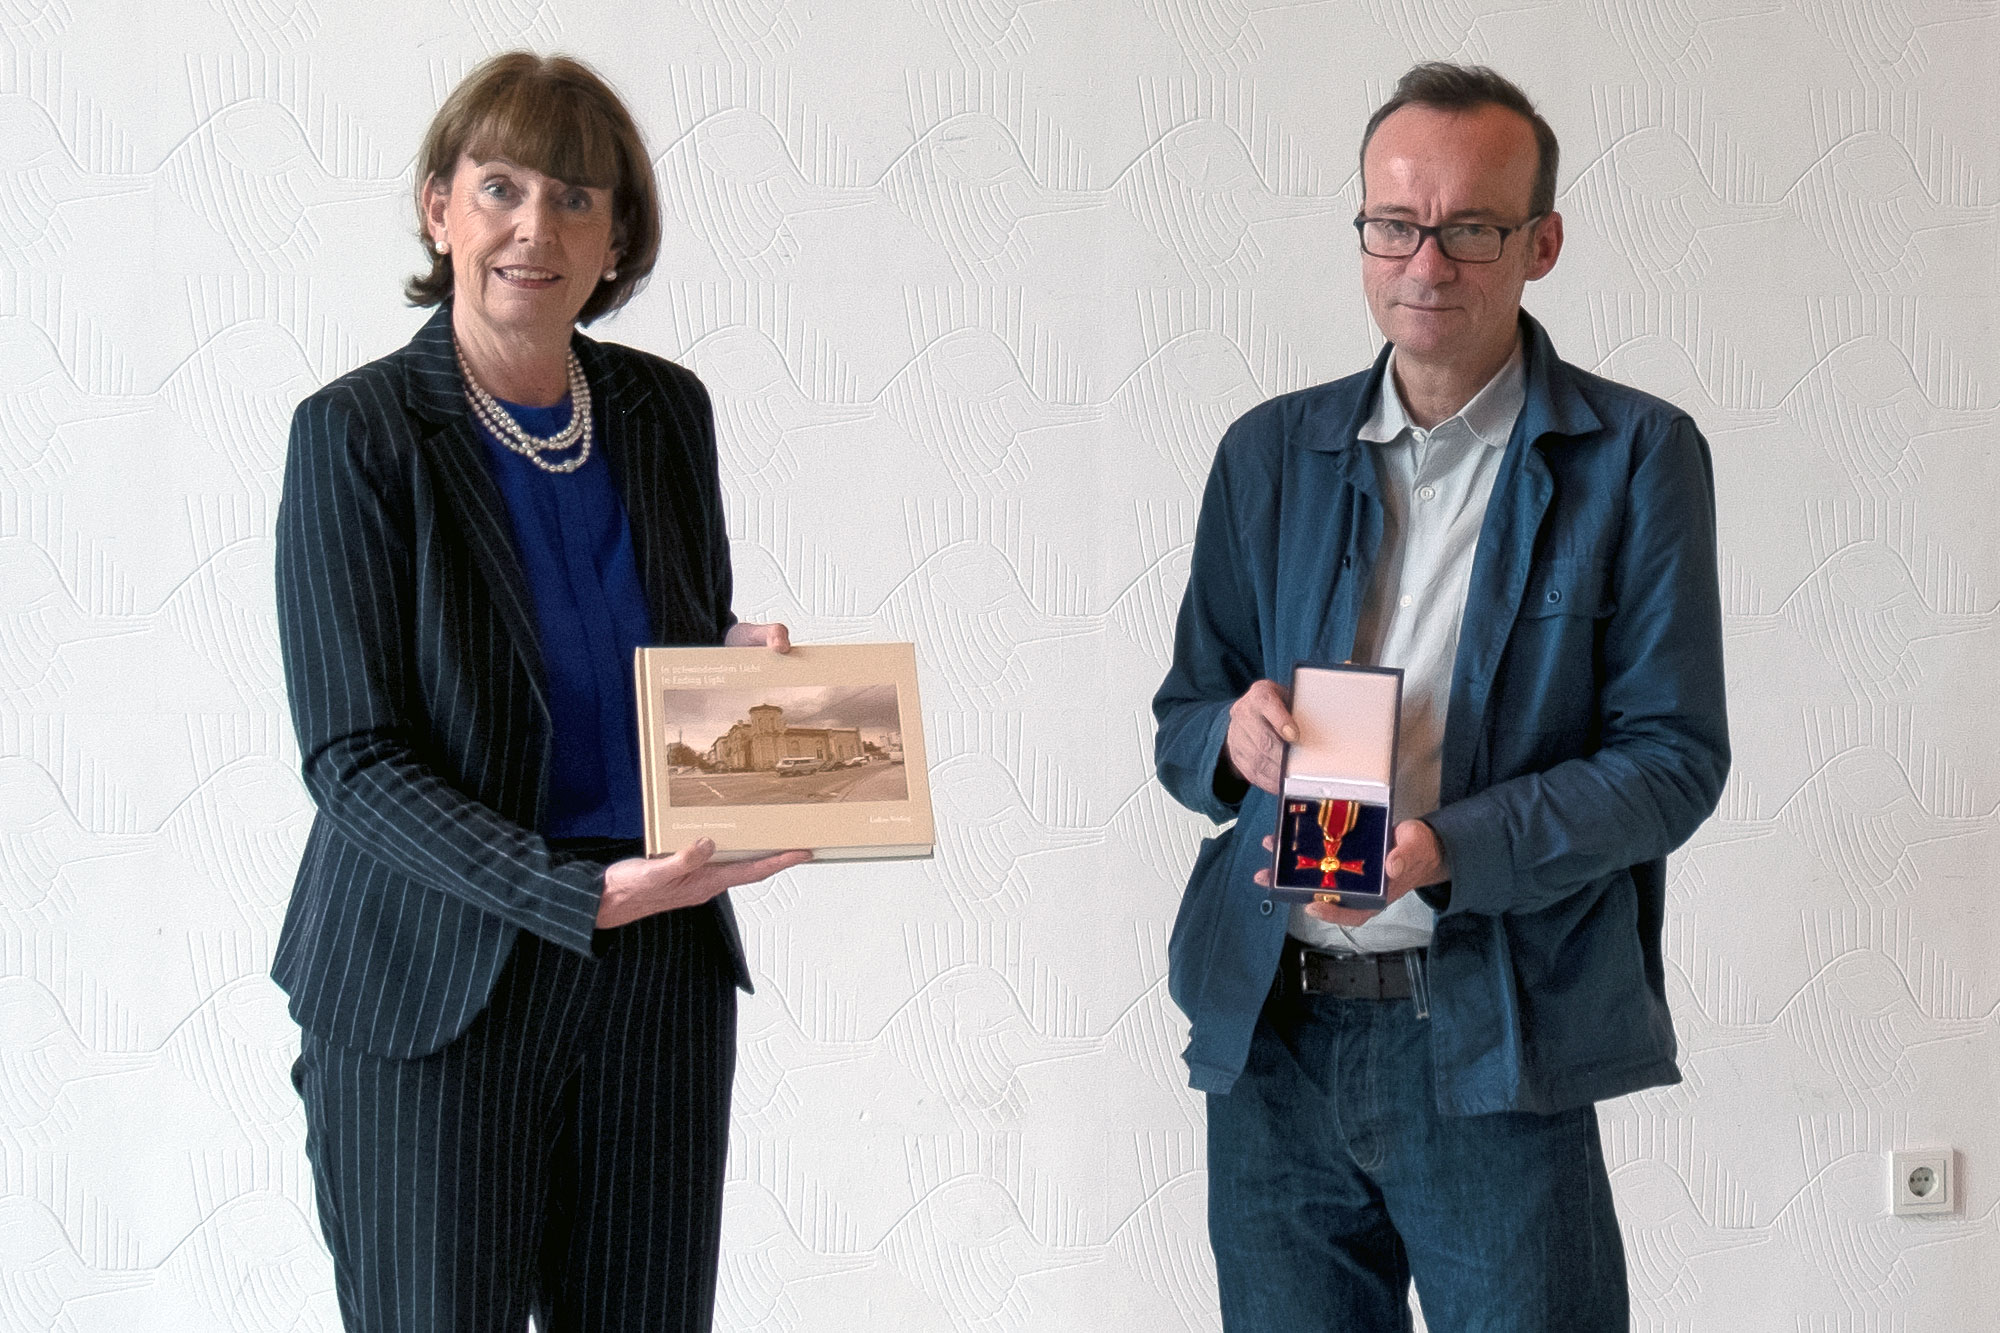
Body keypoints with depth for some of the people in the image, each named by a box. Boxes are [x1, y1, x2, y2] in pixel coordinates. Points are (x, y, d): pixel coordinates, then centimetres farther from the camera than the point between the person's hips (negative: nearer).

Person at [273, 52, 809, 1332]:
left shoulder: (665, 409, 5)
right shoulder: (358, 432, -10)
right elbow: (354, 761, -13)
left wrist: (744, 660, -5)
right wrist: (586, 894, -23)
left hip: (660, 978, 5)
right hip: (437, 990, -4)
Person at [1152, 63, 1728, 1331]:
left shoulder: (1637, 456, 0)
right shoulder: (1271, 451, 10)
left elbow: (1674, 756, -5)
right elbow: (1182, 724, 14)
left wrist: (1444, 851, -19)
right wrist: (1235, 739, -11)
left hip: (1494, 1043, -3)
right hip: (1271, 1033, 3)